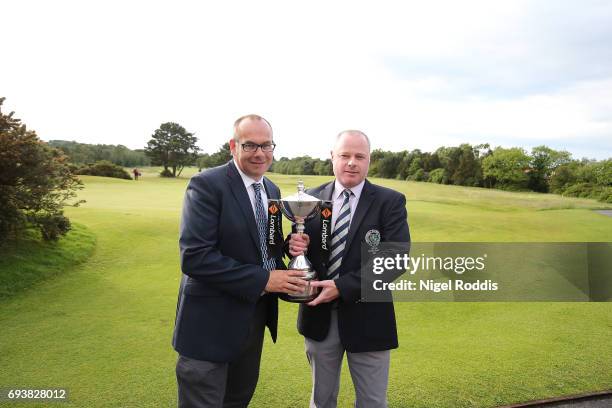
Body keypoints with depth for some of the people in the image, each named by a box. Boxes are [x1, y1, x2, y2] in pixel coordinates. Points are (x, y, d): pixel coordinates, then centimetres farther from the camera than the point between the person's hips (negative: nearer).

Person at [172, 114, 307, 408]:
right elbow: (194, 257, -26)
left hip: (256, 315, 7)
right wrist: (263, 279, -25)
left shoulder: (272, 190, 6)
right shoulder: (207, 184, -18)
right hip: (212, 322, -7)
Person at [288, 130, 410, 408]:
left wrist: (343, 287, -23)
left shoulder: (390, 202, -7)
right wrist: (295, 245, -17)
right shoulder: (311, 198, 2)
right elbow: (300, 247, 8)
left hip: (366, 319, -2)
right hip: (319, 315, 3)